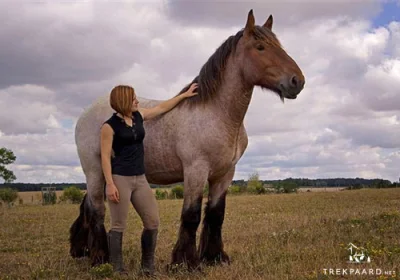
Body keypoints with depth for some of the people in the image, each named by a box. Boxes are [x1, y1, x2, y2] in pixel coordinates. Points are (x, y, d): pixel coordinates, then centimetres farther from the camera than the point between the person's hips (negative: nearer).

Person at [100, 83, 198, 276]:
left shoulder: (139, 116, 10)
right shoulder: (110, 126, -8)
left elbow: (162, 107, 24)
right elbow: (105, 157, -11)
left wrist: (185, 95, 29)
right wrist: (110, 184, -19)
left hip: (140, 179, 7)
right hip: (120, 179, -7)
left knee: (153, 222, 5)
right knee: (119, 226, -2)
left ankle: (148, 266, 19)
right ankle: (117, 269, 6)